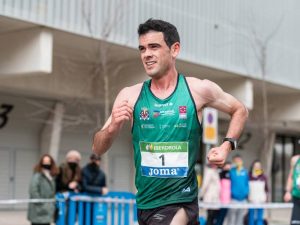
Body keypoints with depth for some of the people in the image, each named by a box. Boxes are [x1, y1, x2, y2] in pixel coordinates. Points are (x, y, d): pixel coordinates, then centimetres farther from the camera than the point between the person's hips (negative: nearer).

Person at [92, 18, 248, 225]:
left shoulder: (199, 89, -4)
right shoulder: (130, 96, -1)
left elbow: (240, 111, 12)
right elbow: (98, 149, 1)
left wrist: (227, 146, -3)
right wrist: (113, 127, -19)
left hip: (180, 202, -3)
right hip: (144, 203, 3)